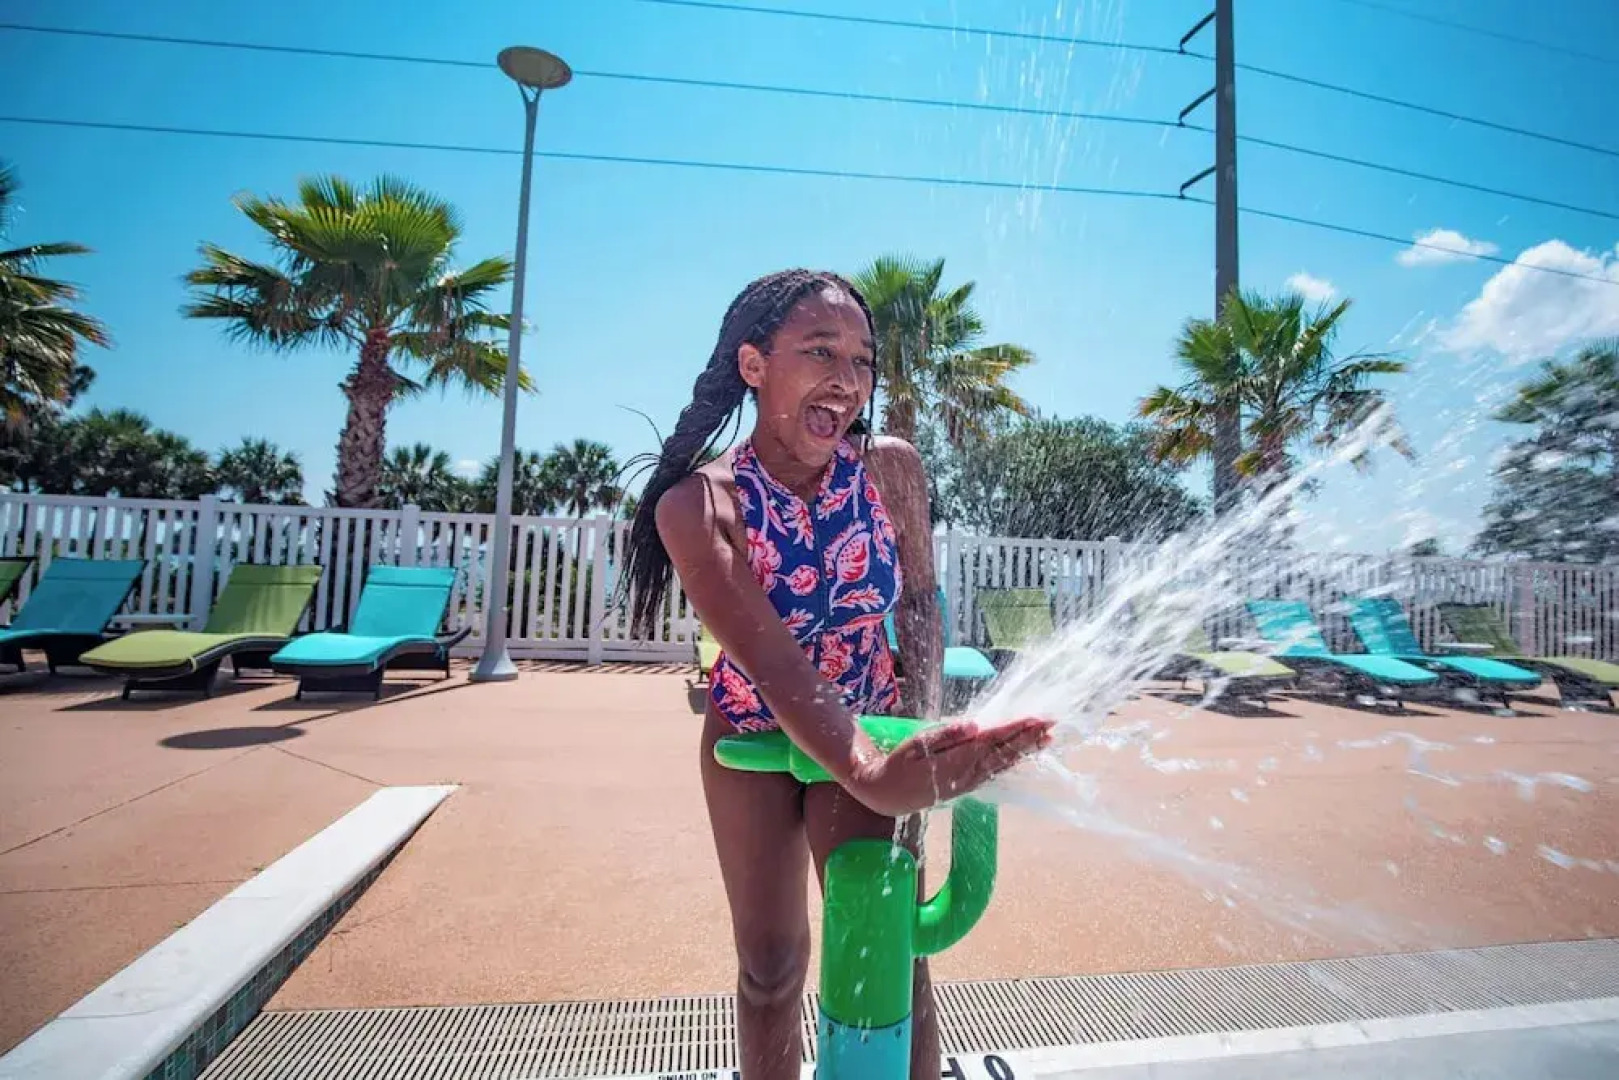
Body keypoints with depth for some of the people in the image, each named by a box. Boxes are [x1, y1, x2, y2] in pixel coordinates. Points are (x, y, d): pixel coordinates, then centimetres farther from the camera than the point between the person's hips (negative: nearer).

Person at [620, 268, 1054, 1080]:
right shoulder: (698, 504, -25)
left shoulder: (893, 469, -17)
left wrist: (927, 732, -14)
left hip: (867, 733, 1)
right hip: (751, 737, 0)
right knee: (769, 968, 15)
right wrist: (874, 775, -52)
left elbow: (920, 600, -4)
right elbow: (769, 662, -36)